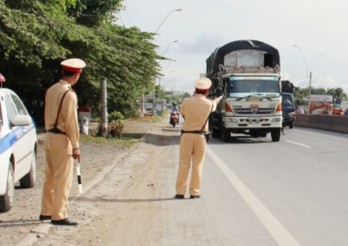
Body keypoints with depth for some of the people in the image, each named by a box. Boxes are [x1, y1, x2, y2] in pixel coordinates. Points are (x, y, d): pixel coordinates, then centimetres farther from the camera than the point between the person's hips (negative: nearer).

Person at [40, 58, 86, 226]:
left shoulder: (51, 90, 9)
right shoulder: (69, 94, -17)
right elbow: (71, 122, -17)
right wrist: (75, 146, -13)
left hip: (49, 136, 9)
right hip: (61, 139, -9)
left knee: (49, 177, 16)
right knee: (63, 179, -4)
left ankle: (46, 212, 24)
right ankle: (59, 216, -2)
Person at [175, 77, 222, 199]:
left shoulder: (187, 101, -9)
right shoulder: (209, 104, -5)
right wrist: (218, 99, 44)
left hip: (186, 135, 0)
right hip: (200, 136, 0)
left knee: (183, 165, 4)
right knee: (197, 165, 6)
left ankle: (180, 192, 4)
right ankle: (194, 192, 7)